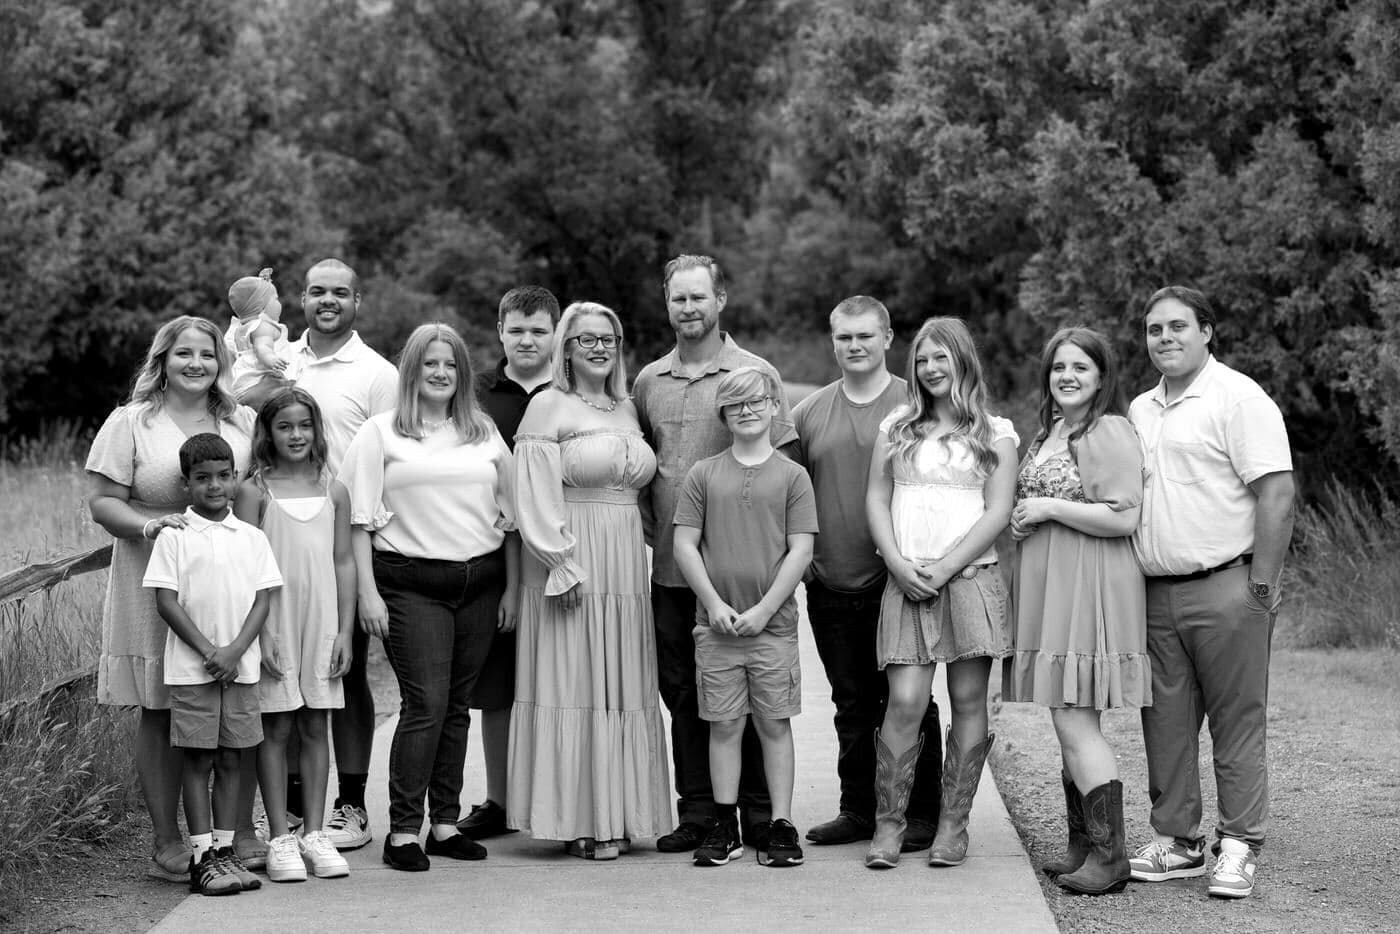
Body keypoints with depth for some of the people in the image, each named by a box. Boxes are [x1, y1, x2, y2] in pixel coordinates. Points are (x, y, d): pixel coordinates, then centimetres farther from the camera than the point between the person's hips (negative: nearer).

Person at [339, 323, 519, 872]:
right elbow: (361, 519, -1)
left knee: (457, 706, 7)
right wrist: (368, 592, -7)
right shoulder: (381, 434, 3)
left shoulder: (486, 434, 14)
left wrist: (512, 589, 10)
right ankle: (403, 831, -5)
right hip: (411, 584, -4)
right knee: (425, 705, -10)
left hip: (479, 582, 4)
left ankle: (445, 823, 14)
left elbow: (509, 516, 16)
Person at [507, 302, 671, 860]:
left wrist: (637, 552, 10)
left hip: (625, 563, 7)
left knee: (621, 686, 7)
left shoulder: (626, 410, 16)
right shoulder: (548, 407, -5)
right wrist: (562, 566, -18)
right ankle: (575, 820, 0)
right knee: (573, 684, -4)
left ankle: (614, 816, 13)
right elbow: (535, 495, -11)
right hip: (569, 562, -7)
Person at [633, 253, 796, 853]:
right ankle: (696, 811, 15)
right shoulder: (648, 381, 11)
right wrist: (648, 522, 7)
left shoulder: (755, 374, -2)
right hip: (670, 565, 4)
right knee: (681, 690, 7)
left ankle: (757, 814, 7)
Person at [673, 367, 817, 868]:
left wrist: (763, 609, -9)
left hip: (773, 622, -1)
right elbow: (685, 545, 3)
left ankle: (781, 826, 8)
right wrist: (714, 604, -7)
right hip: (716, 622, 1)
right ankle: (725, 827, 11)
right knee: (724, 723, 4)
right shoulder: (704, 474, 6)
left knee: (774, 723, 2)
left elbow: (801, 550, -2)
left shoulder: (792, 476, 3)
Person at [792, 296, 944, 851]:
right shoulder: (809, 414, 10)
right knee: (851, 705, 11)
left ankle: (921, 815, 8)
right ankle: (858, 810, 20)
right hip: (830, 586, 4)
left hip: (896, 582, -4)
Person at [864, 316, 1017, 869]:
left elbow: (998, 512, -1)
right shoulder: (897, 428, 14)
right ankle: (888, 824, -3)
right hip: (906, 582, 1)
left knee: (968, 701, 0)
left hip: (970, 577, -1)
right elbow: (876, 499, 10)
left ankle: (953, 825, 7)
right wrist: (898, 562, -6)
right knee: (906, 701, -9)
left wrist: (944, 568, -10)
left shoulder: (995, 434, 7)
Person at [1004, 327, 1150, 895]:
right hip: (1046, 588, 10)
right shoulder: (1048, 433, 18)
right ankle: (1083, 849, 17)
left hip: (1089, 590, -10)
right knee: (1070, 724, 11)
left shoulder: (1108, 433, -12)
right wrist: (1021, 521, 11)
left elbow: (1123, 517, -20)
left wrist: (1047, 509, -14)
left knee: (1074, 722, -10)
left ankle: (1110, 856, -5)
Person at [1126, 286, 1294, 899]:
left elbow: (1277, 493, -12)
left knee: (1237, 723, -2)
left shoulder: (1238, 399, -7)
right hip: (1155, 592, 7)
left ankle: (1238, 849, 2)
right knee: (1166, 723, 8)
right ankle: (1175, 843, 16)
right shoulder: (1140, 410, 16)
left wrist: (1262, 586, -15)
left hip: (1224, 589, -7)